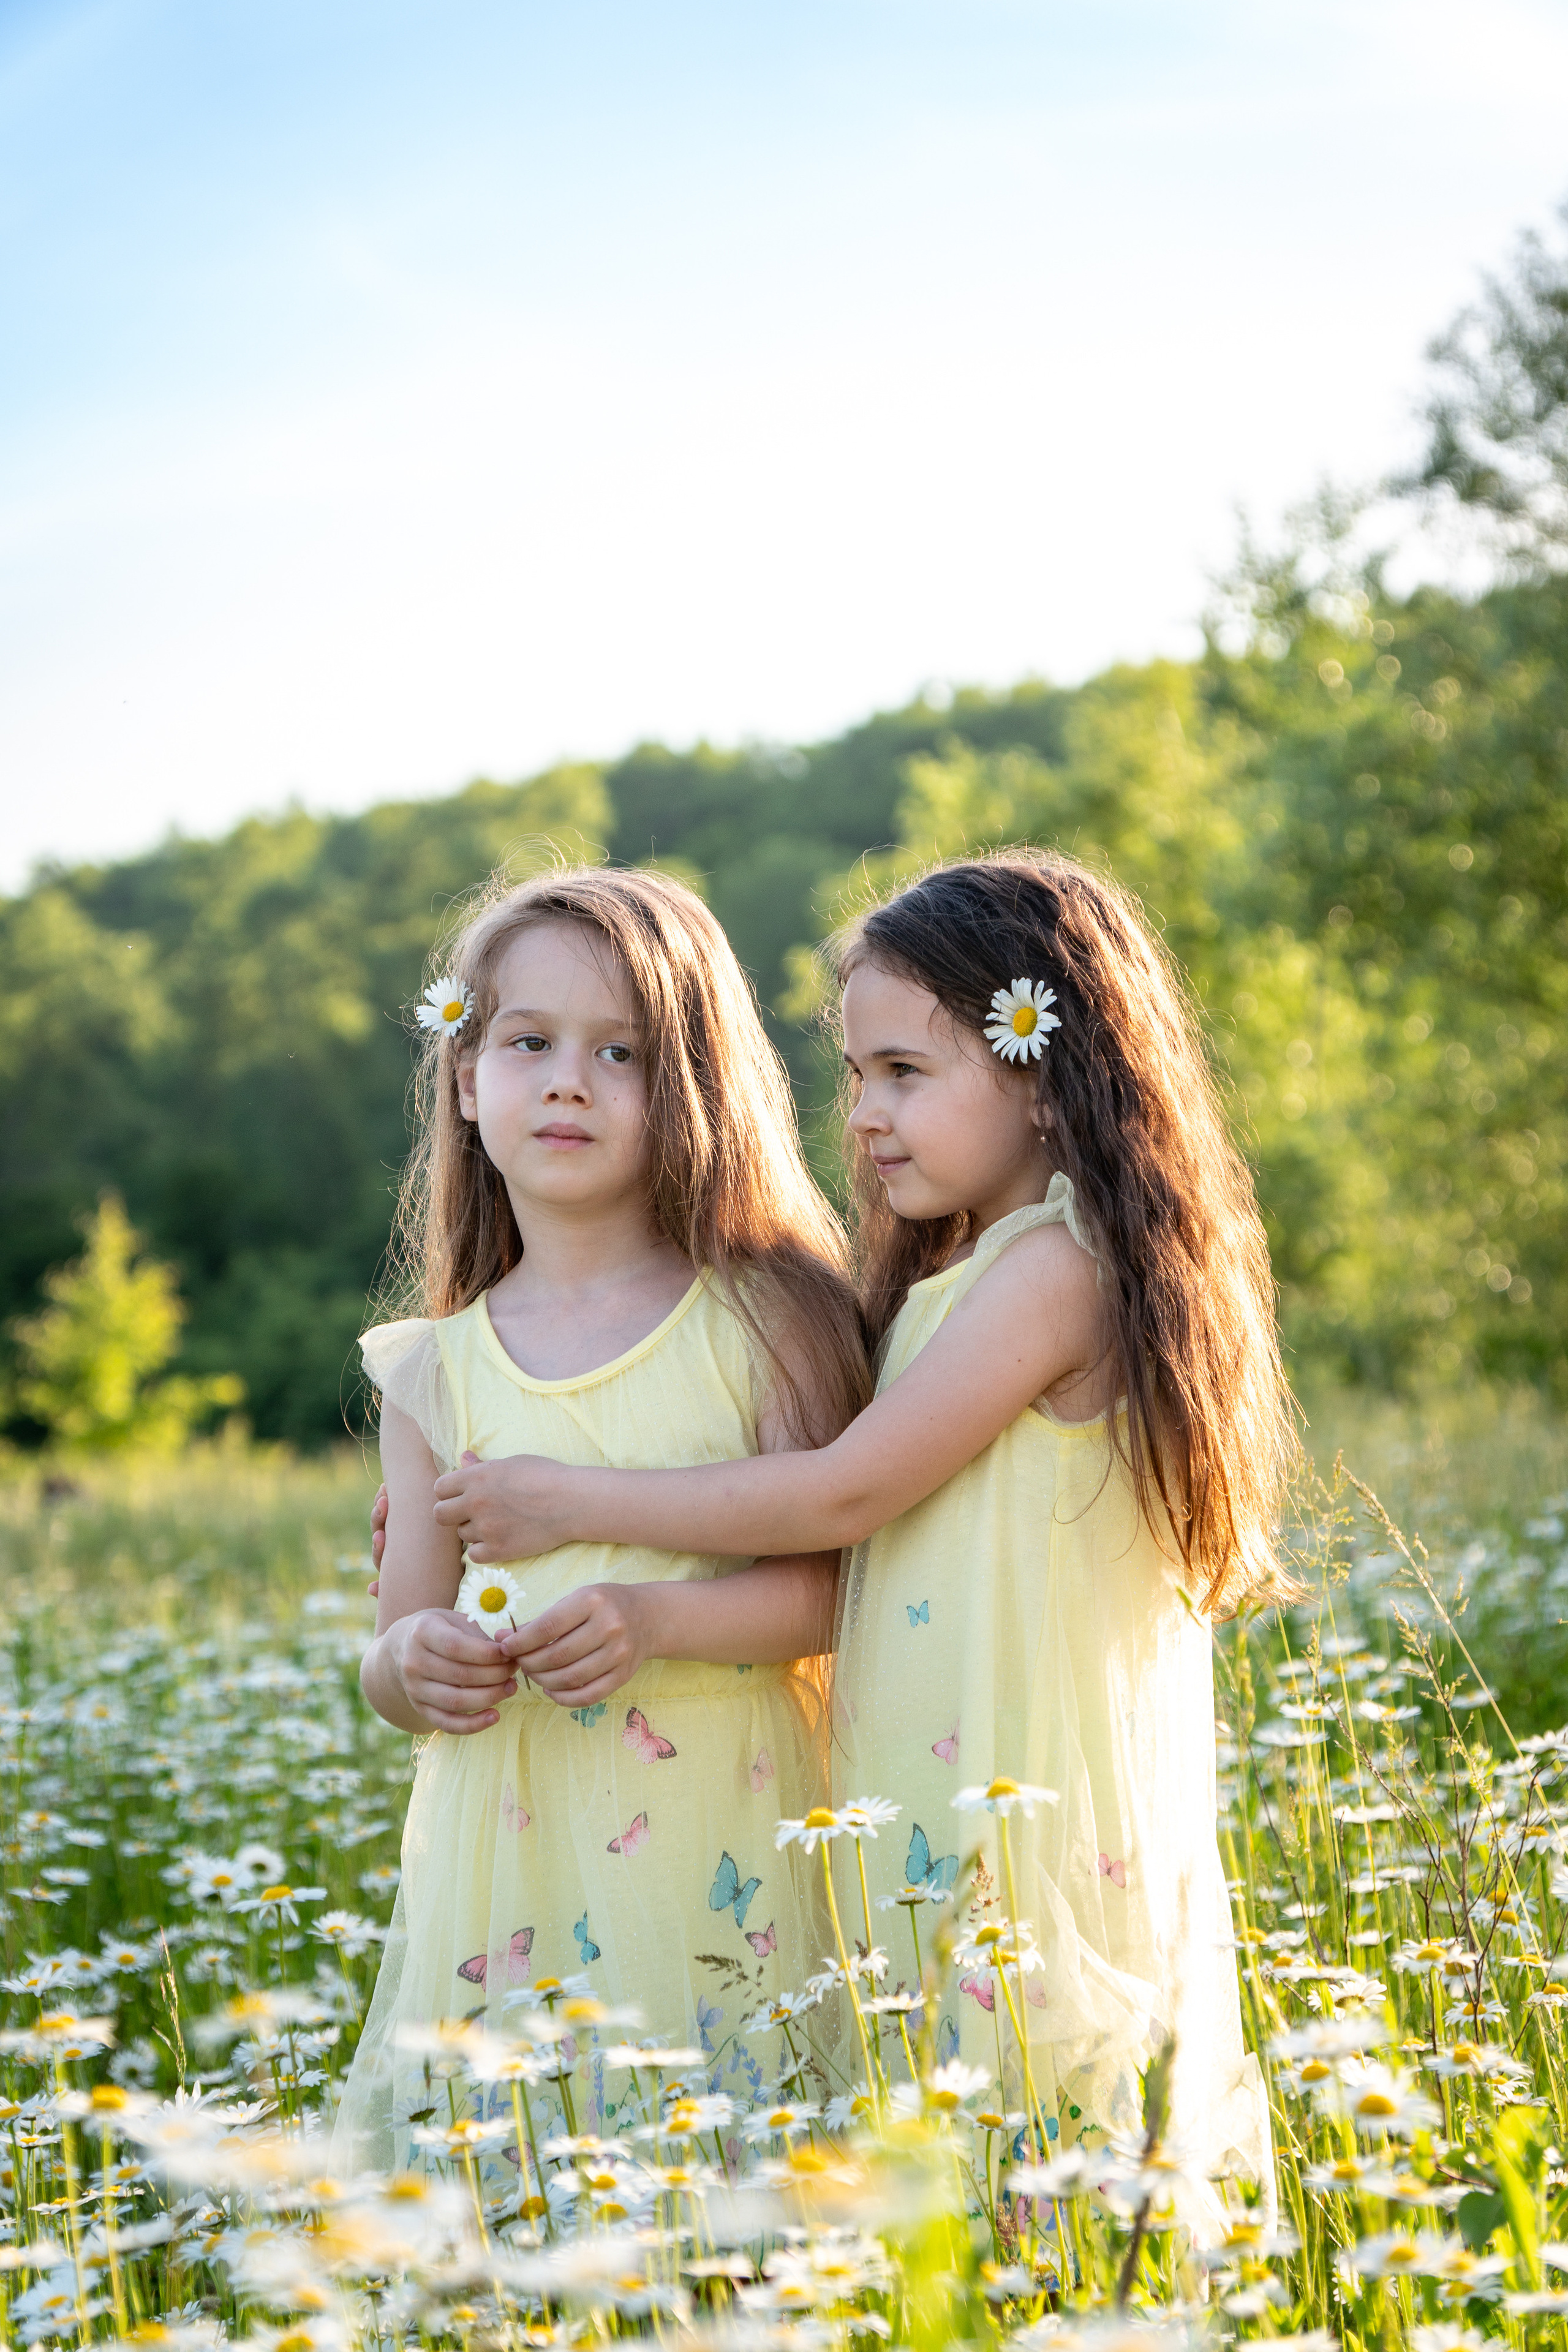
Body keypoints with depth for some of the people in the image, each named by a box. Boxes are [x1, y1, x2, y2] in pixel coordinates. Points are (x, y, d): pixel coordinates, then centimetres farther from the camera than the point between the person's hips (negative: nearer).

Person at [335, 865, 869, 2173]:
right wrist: (417, 1667, -11)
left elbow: (843, 1582, -6)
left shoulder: (766, 1315, -1)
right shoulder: (437, 1368, 6)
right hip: (517, 1856, 2)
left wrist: (657, 1621, -20)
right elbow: (398, 1654, 11)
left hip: (731, 1840, -2)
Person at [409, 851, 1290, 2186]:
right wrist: (663, 1616, 0)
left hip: (1042, 1821, -8)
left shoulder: (1056, 1263, -13)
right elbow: (869, 1567, 12)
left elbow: (848, 1494, -13)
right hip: (931, 1824, 8)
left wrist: (576, 1505, -6)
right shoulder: (953, 1278, 16)